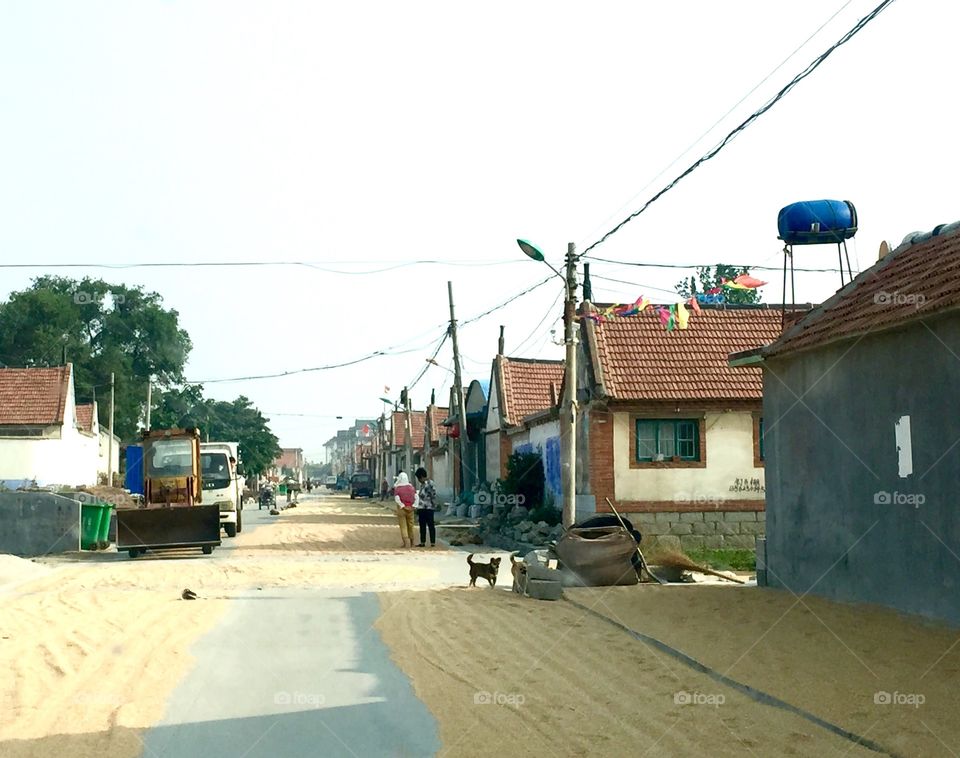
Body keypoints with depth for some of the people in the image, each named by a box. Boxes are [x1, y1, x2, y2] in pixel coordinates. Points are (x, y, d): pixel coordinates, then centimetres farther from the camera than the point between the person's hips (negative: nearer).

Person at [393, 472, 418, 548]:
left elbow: (397, 499, -18)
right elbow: (416, 497, -4)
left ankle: (406, 542, -11)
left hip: (401, 509, -3)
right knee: (410, 525, 15)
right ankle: (411, 542, 23)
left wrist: (403, 506, -12)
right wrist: (413, 506, -7)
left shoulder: (397, 488, -8)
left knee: (403, 526, 0)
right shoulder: (411, 487, 3)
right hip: (410, 508, 4)